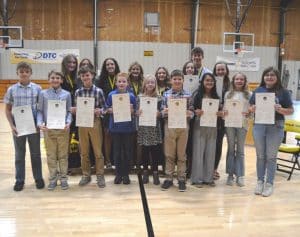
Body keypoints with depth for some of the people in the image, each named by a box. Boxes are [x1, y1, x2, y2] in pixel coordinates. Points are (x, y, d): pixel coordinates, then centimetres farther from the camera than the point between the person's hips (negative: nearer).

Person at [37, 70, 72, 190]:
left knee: (63, 155, 7)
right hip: (48, 129, 0)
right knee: (51, 155, 8)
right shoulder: (43, 94, 4)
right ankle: (53, 179, 18)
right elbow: (40, 111, 3)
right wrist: (40, 123, -13)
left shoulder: (67, 94, 5)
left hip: (63, 129, 0)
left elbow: (69, 111, 5)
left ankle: (63, 178, 17)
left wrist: (68, 123, -12)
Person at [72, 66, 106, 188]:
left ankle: (100, 175, 14)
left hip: (95, 123, -2)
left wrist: (100, 111, -21)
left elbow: (104, 107, -1)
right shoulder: (78, 92, 4)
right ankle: (86, 175, 22)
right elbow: (76, 108, 11)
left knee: (98, 151, 3)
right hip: (82, 124, 3)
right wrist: (73, 110, -11)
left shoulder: (98, 91, -3)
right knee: (84, 151, 10)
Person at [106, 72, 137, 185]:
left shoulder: (131, 96, -1)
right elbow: (107, 109, 6)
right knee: (117, 150, 7)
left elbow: (135, 111, 5)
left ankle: (126, 174, 19)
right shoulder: (111, 95, 1)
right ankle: (118, 174, 19)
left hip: (128, 127, 0)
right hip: (115, 126, 0)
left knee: (127, 151, 6)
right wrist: (112, 110, -14)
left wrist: (130, 109, -15)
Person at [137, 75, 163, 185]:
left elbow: (161, 113, 4)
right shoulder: (140, 97, 3)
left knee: (155, 151, 2)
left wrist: (158, 113, -17)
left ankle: (155, 172, 14)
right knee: (144, 150, 7)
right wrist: (138, 112, -17)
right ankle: (145, 172, 20)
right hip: (143, 128, 0)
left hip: (154, 128, 0)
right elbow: (136, 113, 4)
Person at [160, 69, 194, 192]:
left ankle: (181, 179, 18)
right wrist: (164, 112, -18)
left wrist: (189, 113, -17)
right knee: (169, 154, 8)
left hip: (183, 127, 0)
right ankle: (169, 178, 19)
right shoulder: (166, 94, 3)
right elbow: (162, 111, 3)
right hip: (169, 126, 0)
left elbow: (192, 112, 4)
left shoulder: (187, 95, 2)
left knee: (181, 154, 8)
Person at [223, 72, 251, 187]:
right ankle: (230, 174, 13)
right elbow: (224, 108, 7)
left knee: (240, 150, 5)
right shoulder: (228, 94, 7)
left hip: (242, 124, -1)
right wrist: (224, 113, -14)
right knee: (231, 149, 7)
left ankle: (240, 175, 11)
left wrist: (248, 114, -16)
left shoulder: (249, 94, 5)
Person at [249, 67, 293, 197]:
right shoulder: (258, 90, 8)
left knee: (271, 156, 5)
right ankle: (260, 181, 22)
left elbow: (291, 110, 0)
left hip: (276, 127, -2)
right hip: (259, 125, 3)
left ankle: (269, 183, 16)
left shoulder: (283, 92, -1)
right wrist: (253, 108, -11)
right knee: (260, 155, 10)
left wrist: (281, 109, -19)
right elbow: (250, 108, 12)